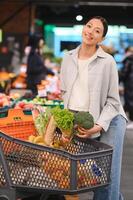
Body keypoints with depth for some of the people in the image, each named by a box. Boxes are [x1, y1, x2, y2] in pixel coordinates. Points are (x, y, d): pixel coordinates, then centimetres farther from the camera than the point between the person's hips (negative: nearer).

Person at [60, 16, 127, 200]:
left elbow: (113, 101, -8)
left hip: (107, 120, -4)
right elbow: (64, 91, 15)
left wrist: (99, 126, -18)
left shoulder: (107, 61, -10)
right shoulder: (68, 58, 5)